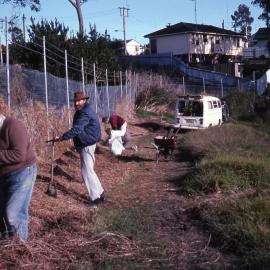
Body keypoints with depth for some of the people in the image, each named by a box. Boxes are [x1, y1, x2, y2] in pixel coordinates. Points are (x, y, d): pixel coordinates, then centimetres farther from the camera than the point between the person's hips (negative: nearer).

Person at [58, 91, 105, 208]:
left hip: (87, 145, -11)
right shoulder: (82, 111, 14)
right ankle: (100, 193, 25)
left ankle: (96, 198, -3)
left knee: (87, 171, -9)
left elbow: (76, 129, -28)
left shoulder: (85, 113, -21)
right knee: (89, 170, 17)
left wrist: (62, 137, -23)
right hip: (85, 144, 11)